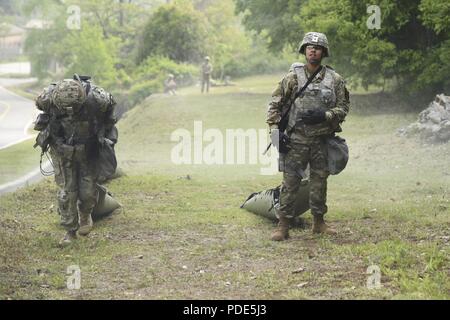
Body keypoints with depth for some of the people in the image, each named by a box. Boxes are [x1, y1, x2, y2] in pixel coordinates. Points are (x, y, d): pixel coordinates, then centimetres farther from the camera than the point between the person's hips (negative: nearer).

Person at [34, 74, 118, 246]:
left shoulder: (96, 98, -32)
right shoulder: (48, 98, -29)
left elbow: (109, 104, -6)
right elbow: (41, 103, -2)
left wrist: (106, 130, 6)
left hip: (89, 150, 0)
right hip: (62, 148, 0)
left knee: (88, 191, 2)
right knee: (66, 191, -1)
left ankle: (85, 214, 35)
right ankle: (70, 230, 14)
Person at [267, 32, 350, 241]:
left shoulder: (334, 80, 4)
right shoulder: (293, 77, 0)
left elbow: (343, 107, 3)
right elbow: (275, 104, 2)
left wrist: (324, 116, -14)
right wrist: (275, 130, -7)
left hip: (322, 141, 2)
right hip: (296, 140, -2)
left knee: (319, 181, 11)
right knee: (290, 182, -4)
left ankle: (319, 222, 24)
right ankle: (283, 226, -1)